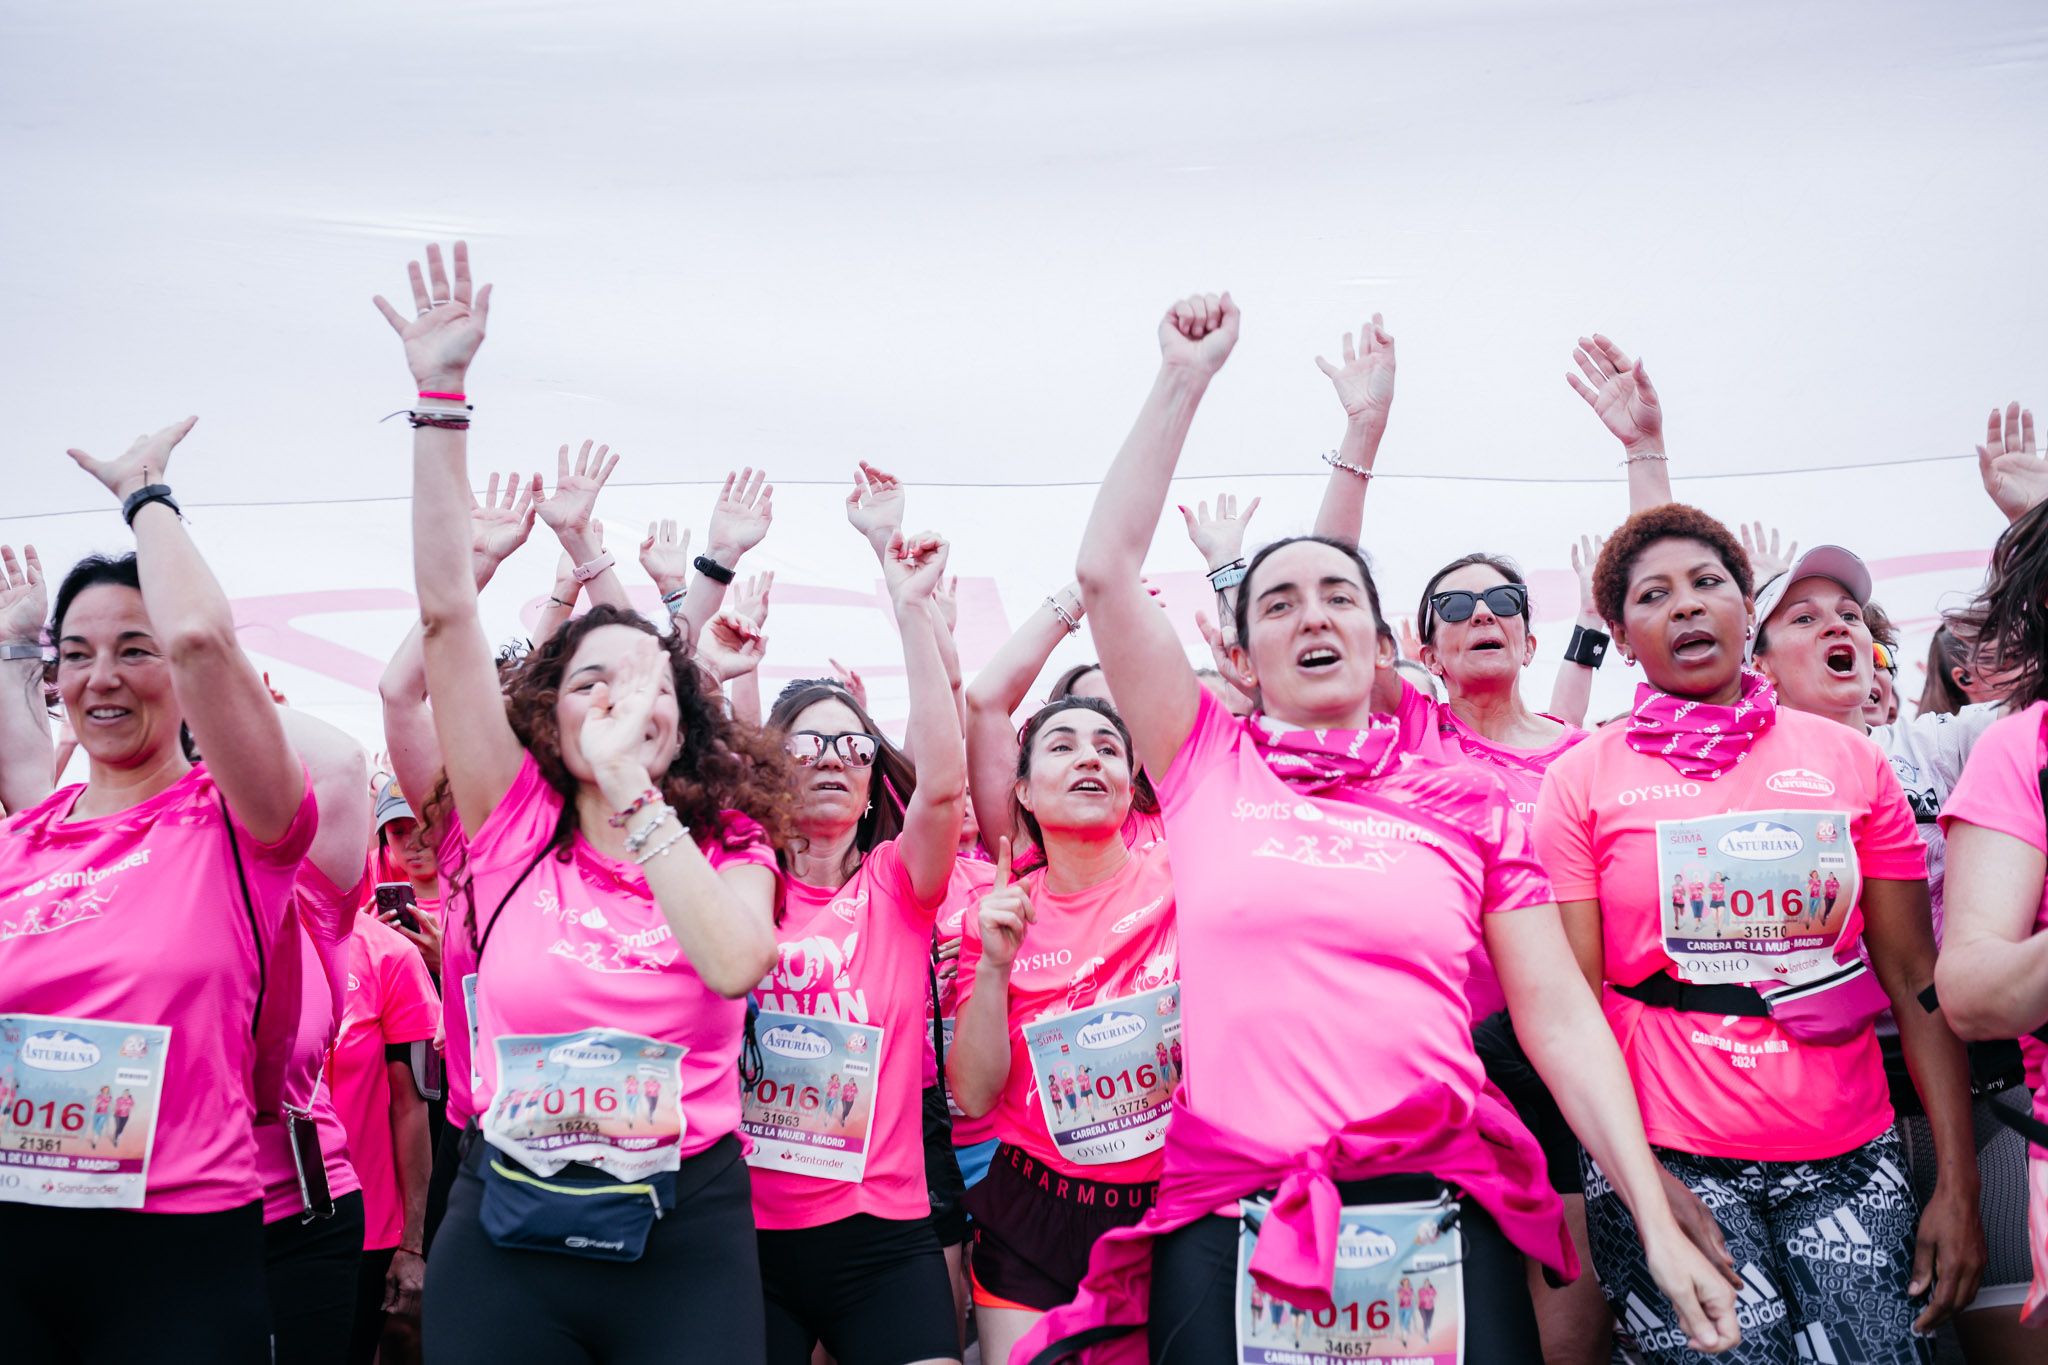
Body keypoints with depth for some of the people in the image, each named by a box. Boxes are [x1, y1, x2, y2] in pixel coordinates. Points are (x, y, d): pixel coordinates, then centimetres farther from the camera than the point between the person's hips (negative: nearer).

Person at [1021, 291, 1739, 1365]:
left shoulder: (1467, 802, 11)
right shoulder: (1207, 769, 9)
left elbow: (1560, 1022, 9)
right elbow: (1104, 568, 2)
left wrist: (1660, 1225, 2)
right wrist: (1185, 378, 5)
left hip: (1436, 1205, 1)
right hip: (1229, 1218, -1)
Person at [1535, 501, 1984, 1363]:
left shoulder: (1847, 759, 7)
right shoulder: (1582, 780, 1)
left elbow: (1915, 981, 6)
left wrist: (1958, 1185, 0)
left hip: (1847, 1159, 2)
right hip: (1666, 1159, -2)